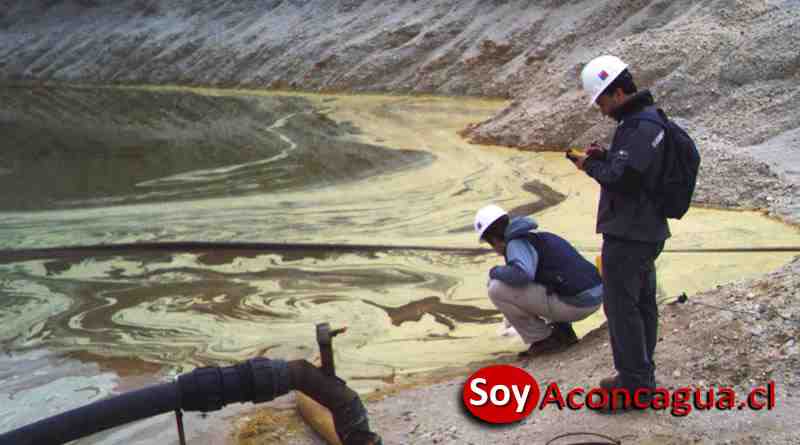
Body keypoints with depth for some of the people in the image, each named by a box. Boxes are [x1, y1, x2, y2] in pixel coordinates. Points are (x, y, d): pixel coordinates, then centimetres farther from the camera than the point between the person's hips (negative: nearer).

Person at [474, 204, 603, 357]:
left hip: (575, 303, -9)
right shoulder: (539, 236, 22)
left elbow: (521, 275, -27)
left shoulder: (517, 243, -7)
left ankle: (542, 339, 2)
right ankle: (564, 331, 17)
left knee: (497, 289, -8)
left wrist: (495, 271, -6)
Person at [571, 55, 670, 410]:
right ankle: (642, 378, 27)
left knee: (621, 306, -3)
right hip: (646, 230, 11)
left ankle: (634, 383, 4)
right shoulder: (648, 118, 13)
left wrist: (590, 165, -10)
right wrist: (605, 156, 6)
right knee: (642, 304, 16)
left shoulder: (640, 128, -21)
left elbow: (621, 179, -26)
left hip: (627, 234, -11)